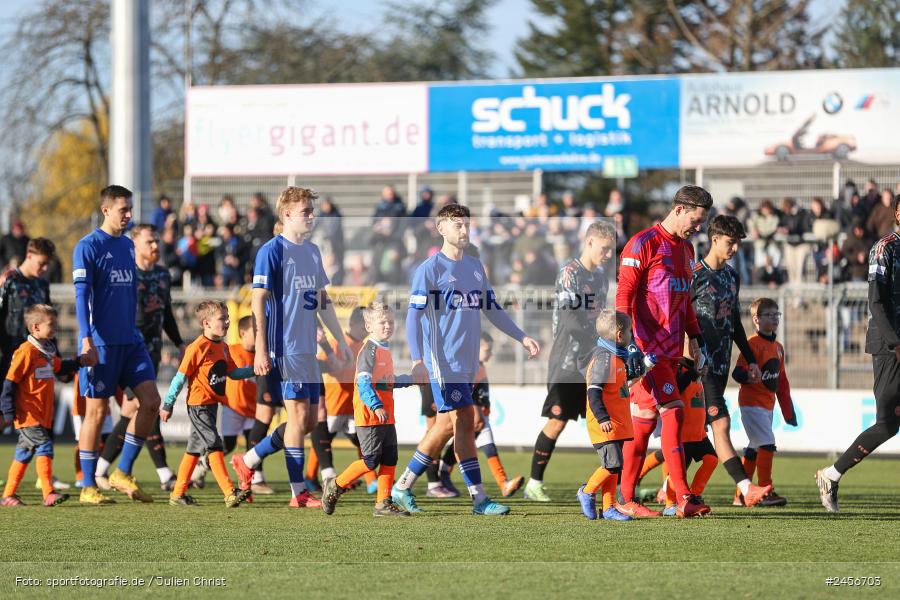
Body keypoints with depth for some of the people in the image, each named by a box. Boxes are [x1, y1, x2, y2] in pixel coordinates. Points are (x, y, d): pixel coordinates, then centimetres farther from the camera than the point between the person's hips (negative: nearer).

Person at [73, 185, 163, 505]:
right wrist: (87, 342, -22)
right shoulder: (88, 247, -8)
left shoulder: (128, 245, 15)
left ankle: (123, 474, 8)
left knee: (151, 401, -2)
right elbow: (82, 295, -14)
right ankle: (89, 487, 4)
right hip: (101, 343, -7)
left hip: (130, 340, 7)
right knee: (97, 410, -3)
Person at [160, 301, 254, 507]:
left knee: (195, 449, 14)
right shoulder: (198, 348, -16)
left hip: (212, 404, 10)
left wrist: (253, 370, 5)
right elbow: (181, 377, -12)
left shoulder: (222, 347, 12)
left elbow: (233, 372, 20)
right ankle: (230, 493, -19)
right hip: (199, 404, -10)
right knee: (214, 446, -14)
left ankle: (177, 494, 22)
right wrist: (168, 404, -10)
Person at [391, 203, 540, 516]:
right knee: (463, 422, -10)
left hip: (466, 361, 7)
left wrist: (522, 337, 15)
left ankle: (402, 487, 12)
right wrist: (417, 360, -22)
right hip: (443, 360, -7)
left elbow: (492, 309, 23)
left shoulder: (475, 267, 15)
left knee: (447, 425, 5)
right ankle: (479, 498, -7)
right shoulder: (430, 269, -7)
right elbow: (414, 315, -12)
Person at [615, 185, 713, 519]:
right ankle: (684, 498, -12)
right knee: (673, 412, -13)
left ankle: (625, 499, 8)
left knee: (645, 422, 6)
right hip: (648, 347, -8)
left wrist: (694, 339, 20)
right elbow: (624, 292, -12)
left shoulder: (686, 249, 20)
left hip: (671, 349, 8)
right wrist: (624, 338, -20)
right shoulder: (644, 243, -7)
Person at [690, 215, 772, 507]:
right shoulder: (696, 275, -9)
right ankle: (746, 488, -23)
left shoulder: (732, 276, 15)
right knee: (721, 423, -14)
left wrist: (751, 361, 22)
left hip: (722, 364, 8)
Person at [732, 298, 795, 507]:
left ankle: (741, 494, 18)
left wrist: (788, 411, 17)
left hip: (767, 405, 9)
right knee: (767, 444, -15)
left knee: (754, 449, 12)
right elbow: (738, 373, -20)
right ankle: (766, 492, -12)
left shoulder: (778, 348, 15)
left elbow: (782, 382, 19)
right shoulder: (753, 343, -12)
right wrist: (750, 377, -42)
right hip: (752, 403, -9)